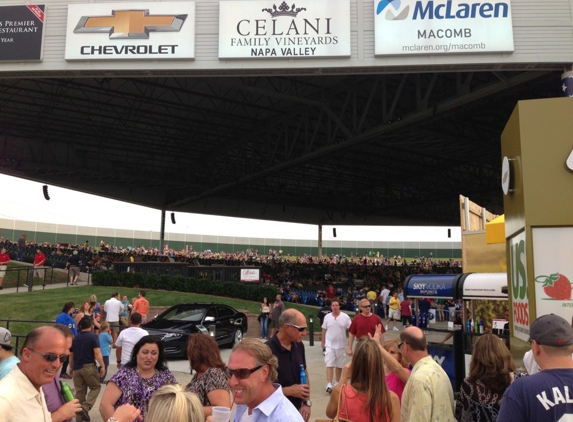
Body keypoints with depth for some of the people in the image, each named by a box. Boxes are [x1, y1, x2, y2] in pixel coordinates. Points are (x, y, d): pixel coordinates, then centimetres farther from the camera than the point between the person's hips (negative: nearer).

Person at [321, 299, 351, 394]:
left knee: (340, 365, 12)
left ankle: (337, 382, 28)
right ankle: (329, 384, -11)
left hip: (341, 345, 0)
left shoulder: (345, 317, -7)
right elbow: (324, 330, 8)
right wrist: (323, 341, 12)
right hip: (329, 344, 0)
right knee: (329, 364, -8)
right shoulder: (327, 317, -1)